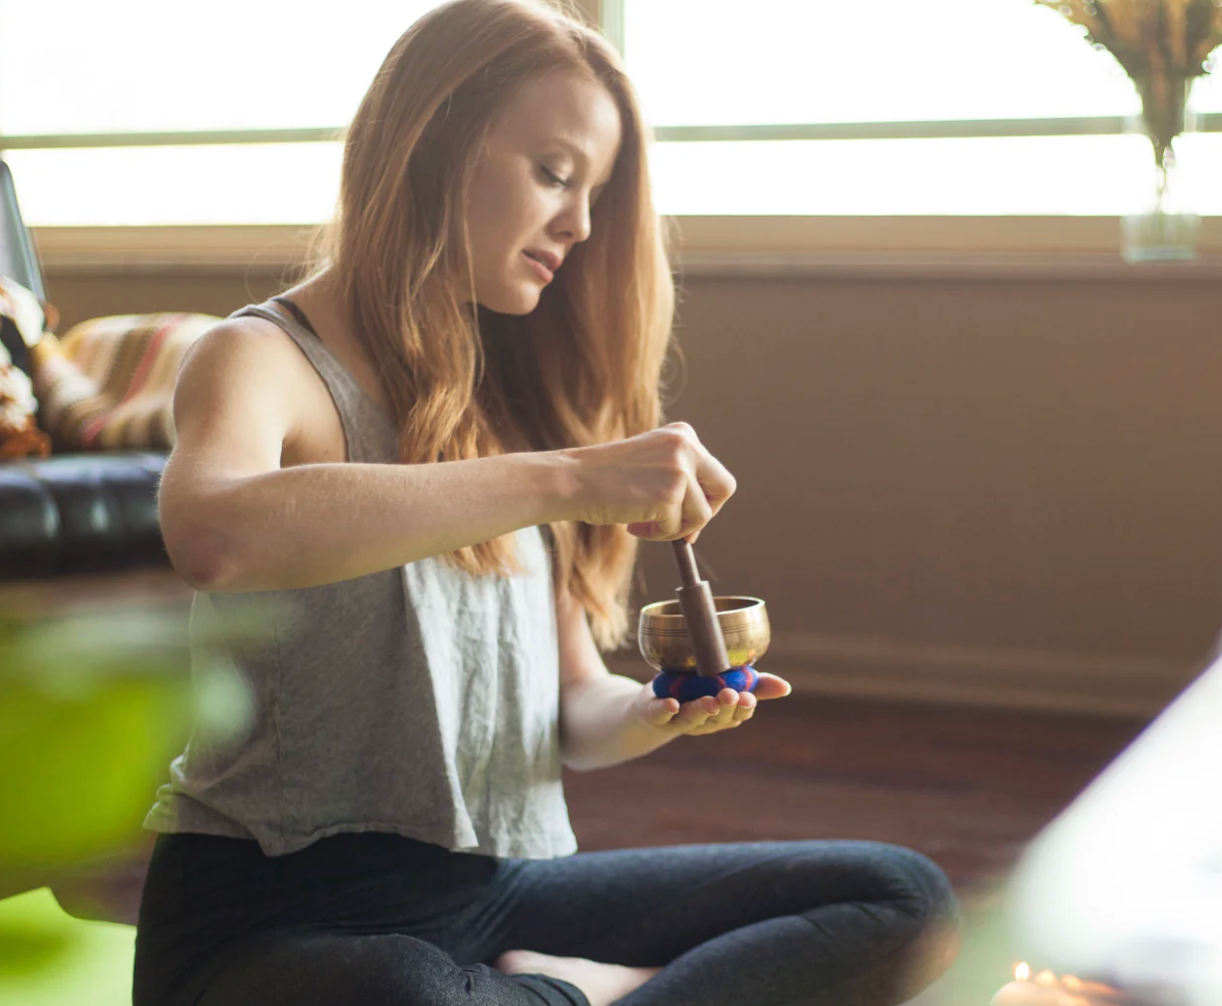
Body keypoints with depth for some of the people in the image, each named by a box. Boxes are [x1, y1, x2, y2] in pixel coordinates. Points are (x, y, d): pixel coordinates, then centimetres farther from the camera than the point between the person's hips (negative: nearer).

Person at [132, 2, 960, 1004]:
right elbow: (213, 533, -33)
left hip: (503, 886, 7)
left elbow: (570, 708, 14)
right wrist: (565, 481, -33)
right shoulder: (263, 361, -6)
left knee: (904, 898, -6)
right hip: (278, 910, -6)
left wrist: (655, 714, -10)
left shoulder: (515, 394, 16)